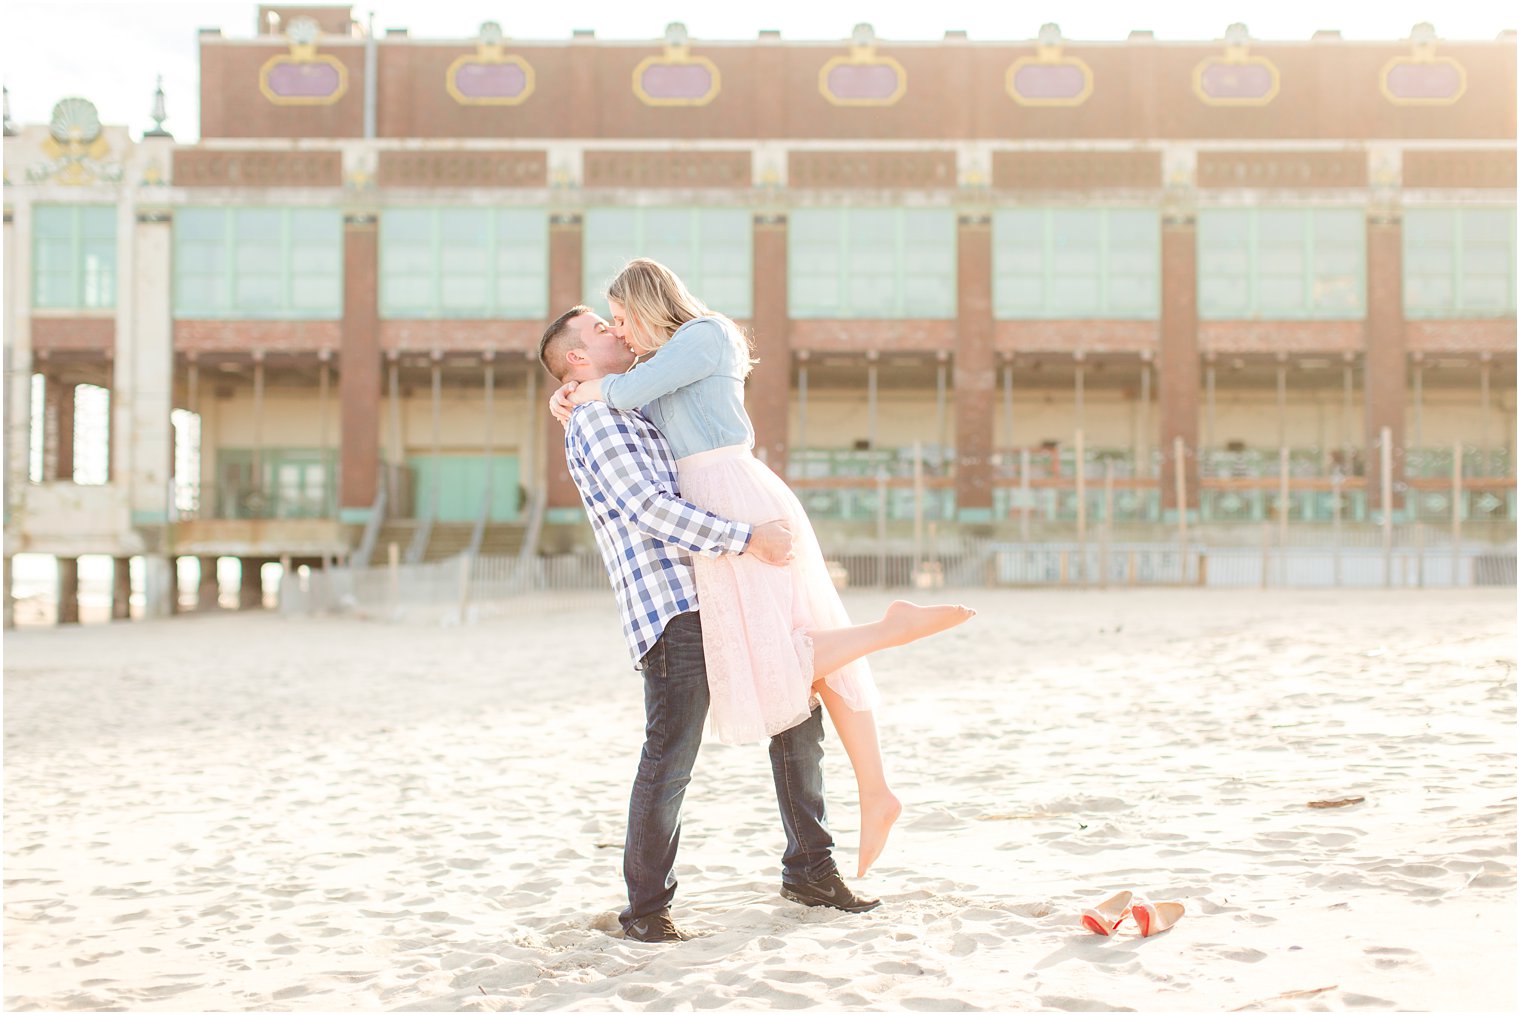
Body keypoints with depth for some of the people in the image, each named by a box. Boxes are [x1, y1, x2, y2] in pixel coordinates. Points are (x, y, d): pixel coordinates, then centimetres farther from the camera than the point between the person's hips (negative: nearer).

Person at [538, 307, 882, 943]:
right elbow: (650, 512, -16)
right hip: (670, 612, -9)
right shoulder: (592, 424, -4)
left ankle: (809, 871, 19)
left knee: (798, 713, 8)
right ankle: (646, 908, 4)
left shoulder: (646, 416, 25)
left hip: (722, 600, 9)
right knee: (670, 756, -11)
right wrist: (748, 539, -21)